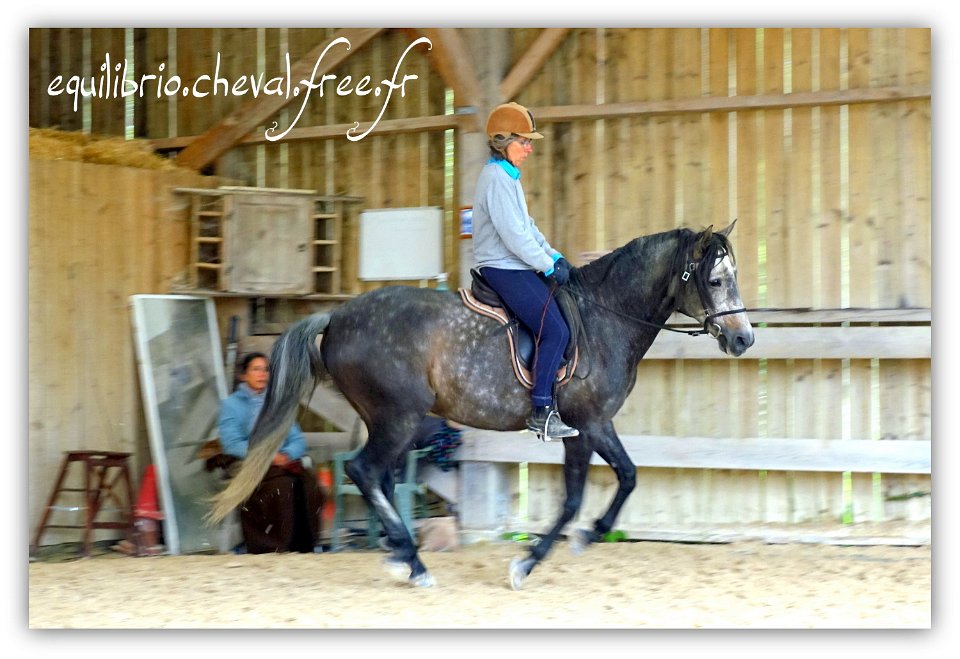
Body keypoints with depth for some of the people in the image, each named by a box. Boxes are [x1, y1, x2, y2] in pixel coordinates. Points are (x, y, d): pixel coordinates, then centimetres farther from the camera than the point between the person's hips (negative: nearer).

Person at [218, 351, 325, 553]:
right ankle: (277, 548, -35)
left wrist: (286, 455, -8)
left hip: (284, 461, 4)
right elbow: (231, 444, -5)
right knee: (282, 485, -36)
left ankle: (304, 547, -30)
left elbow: (297, 440, 16)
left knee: (309, 483, -29)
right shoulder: (232, 404, 10)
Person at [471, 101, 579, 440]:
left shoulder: (508, 176, 17)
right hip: (504, 269, -11)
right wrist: (549, 265, -14)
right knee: (555, 330, -17)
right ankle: (541, 412, -14)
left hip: (514, 267, 11)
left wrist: (553, 256, 11)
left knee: (567, 308, 11)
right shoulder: (496, 178, -17)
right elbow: (514, 234, -22)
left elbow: (527, 225, 23)